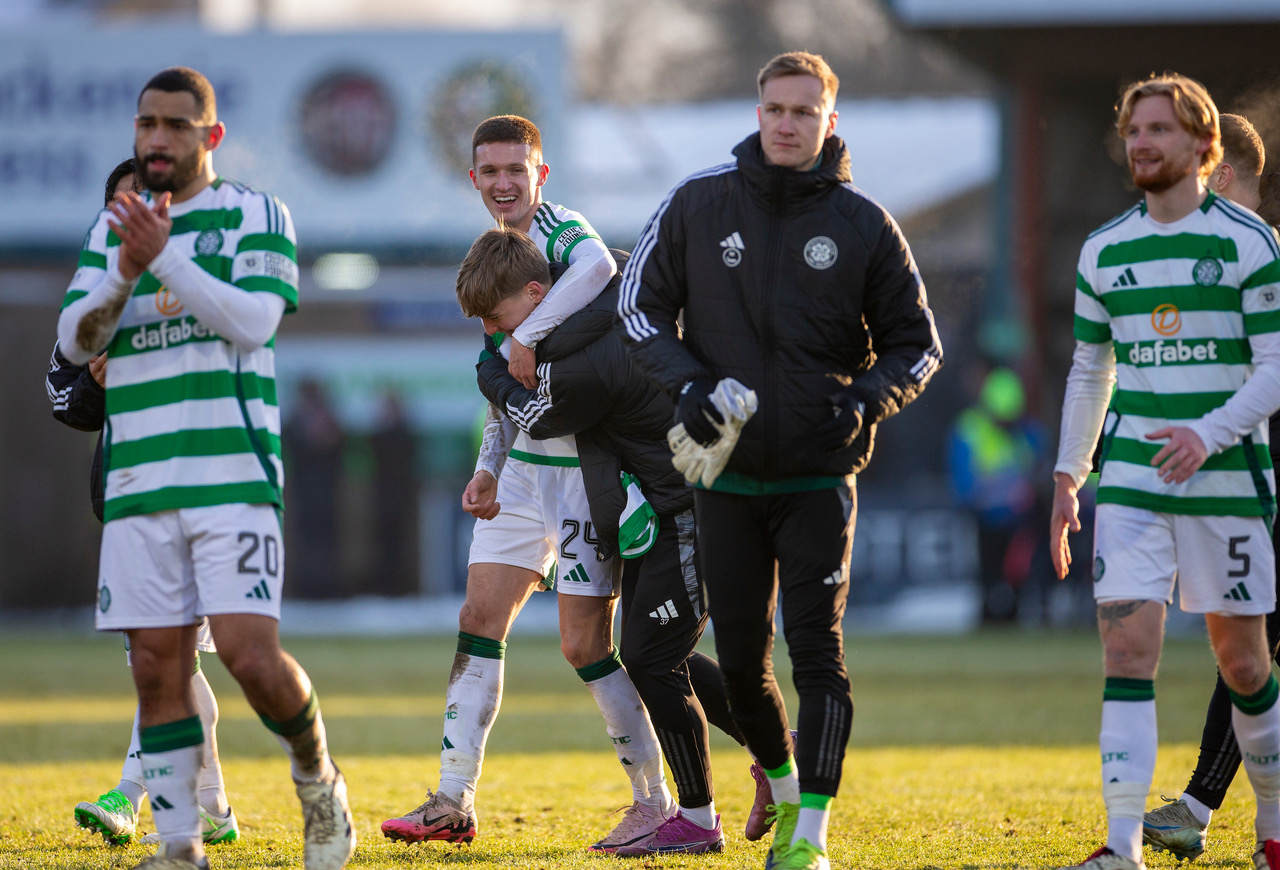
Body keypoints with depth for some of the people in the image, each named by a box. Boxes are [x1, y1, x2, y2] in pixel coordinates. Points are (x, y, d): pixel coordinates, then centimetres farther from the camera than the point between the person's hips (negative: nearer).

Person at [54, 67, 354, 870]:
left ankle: (318, 779, 15)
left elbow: (253, 321, -12)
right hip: (139, 485, 4)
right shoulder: (113, 227, 16)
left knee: (251, 656, -13)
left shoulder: (257, 215, 2)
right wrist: (126, 274, -12)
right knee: (159, 666, 0)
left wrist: (167, 257, -20)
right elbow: (76, 340, 7)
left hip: (234, 477, -4)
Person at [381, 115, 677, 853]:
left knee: (586, 642, -7)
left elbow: (598, 268, -38)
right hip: (526, 468, 8)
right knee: (480, 619, 4)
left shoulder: (560, 230, -12)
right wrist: (489, 467, 16)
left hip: (586, 464, -8)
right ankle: (455, 802, 8)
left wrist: (527, 334, -34)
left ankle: (657, 802, 3)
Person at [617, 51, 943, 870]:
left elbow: (918, 342, 5)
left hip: (820, 473, -2)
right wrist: (687, 383, -7)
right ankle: (784, 789, 32)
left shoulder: (864, 225, -2)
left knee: (817, 648, -11)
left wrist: (867, 401, -14)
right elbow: (640, 303, 9)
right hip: (727, 475, 2)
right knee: (740, 658, 7)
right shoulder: (698, 203, 1)